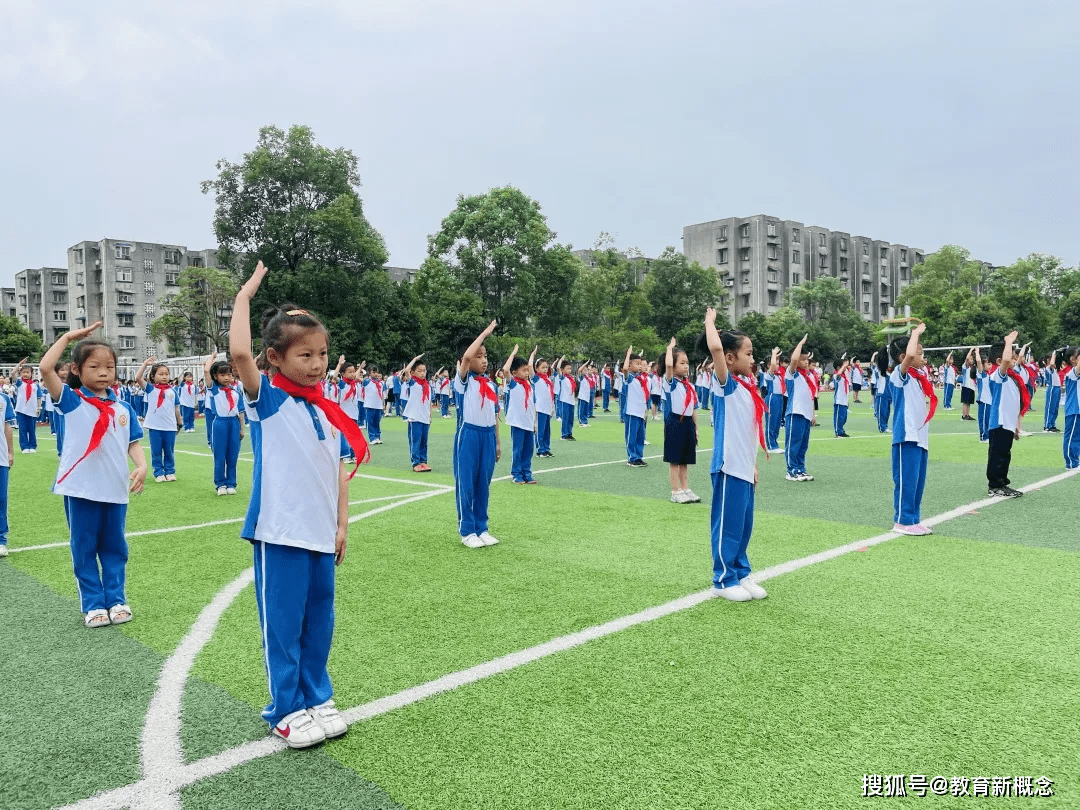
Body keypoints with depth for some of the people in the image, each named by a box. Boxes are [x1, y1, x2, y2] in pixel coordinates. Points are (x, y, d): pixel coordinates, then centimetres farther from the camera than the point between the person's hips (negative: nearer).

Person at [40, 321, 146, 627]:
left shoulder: (123, 409, 6)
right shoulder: (71, 401, -3)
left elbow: (134, 443, 8)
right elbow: (46, 368, -16)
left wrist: (142, 465, -12)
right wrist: (68, 336, -8)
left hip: (115, 489, 3)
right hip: (81, 488, -2)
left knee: (114, 547, 12)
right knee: (84, 548, 8)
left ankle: (116, 599, 23)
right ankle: (93, 604, 18)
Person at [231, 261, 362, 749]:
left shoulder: (327, 410, 9)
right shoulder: (267, 400, -7)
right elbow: (239, 353, -26)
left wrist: (342, 524, 10)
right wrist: (245, 295, -17)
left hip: (321, 534, 6)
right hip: (280, 532, -6)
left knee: (319, 621, 15)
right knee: (282, 624, 4)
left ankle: (317, 699, 31)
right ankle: (286, 712, 20)